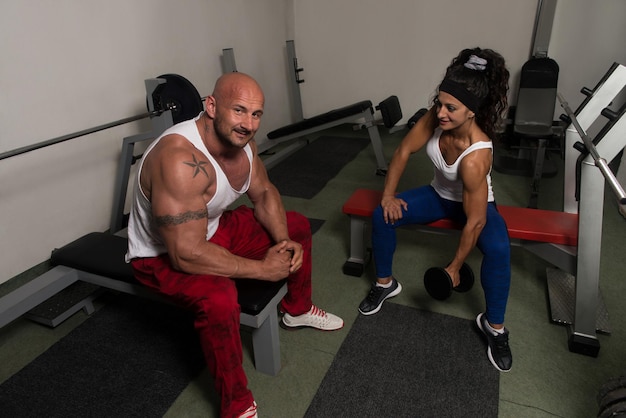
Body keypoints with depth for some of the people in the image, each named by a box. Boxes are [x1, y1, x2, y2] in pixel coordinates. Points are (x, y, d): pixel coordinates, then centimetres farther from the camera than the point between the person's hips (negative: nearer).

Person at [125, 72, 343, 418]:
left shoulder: (239, 139, -12)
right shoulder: (180, 160, -37)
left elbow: (264, 193, 2)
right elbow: (187, 254, -38)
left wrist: (284, 241, -14)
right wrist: (262, 268, -29)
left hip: (213, 227, 8)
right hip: (162, 255, -8)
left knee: (296, 227, 9)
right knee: (218, 298, -37)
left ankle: (297, 311, 32)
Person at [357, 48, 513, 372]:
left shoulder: (476, 156, -39)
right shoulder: (437, 116, -27)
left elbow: (475, 221, -32)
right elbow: (404, 150, -13)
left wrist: (454, 267, -22)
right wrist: (388, 195, -16)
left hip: (477, 204, -5)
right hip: (440, 195, 5)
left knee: (498, 249, -33)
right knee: (382, 215, -14)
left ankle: (494, 325, -8)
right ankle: (385, 283, 7)